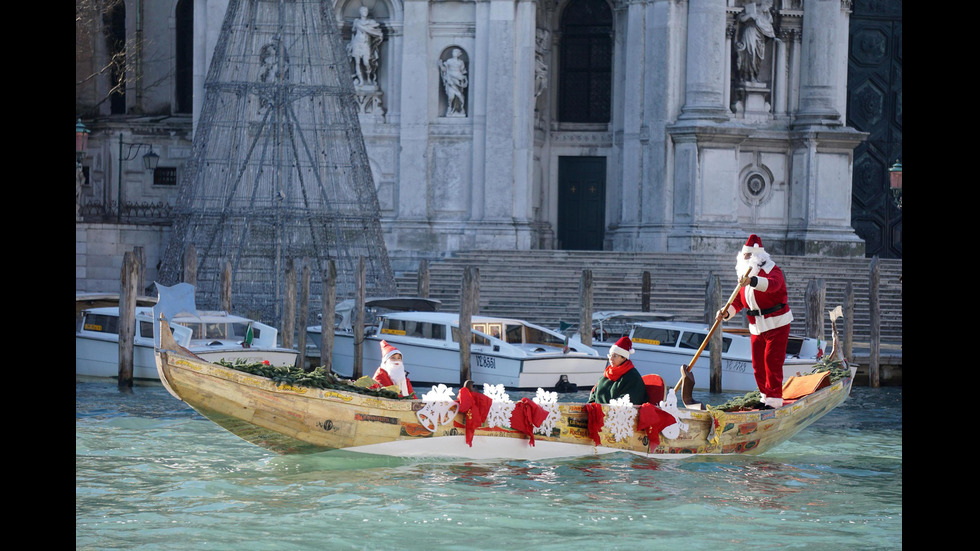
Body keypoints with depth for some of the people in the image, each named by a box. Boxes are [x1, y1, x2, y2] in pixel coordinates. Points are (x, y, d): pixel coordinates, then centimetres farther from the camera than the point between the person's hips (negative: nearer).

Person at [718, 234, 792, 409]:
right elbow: (737, 301, 7)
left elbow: (772, 284, -35)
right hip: (756, 327, 7)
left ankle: (774, 399, -7)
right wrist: (727, 313, -14)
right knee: (758, 364, 7)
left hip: (777, 325, -7)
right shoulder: (744, 277, 12)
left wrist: (752, 281, -52)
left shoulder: (772, 270, -11)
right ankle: (766, 396, 19)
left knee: (771, 361, -11)